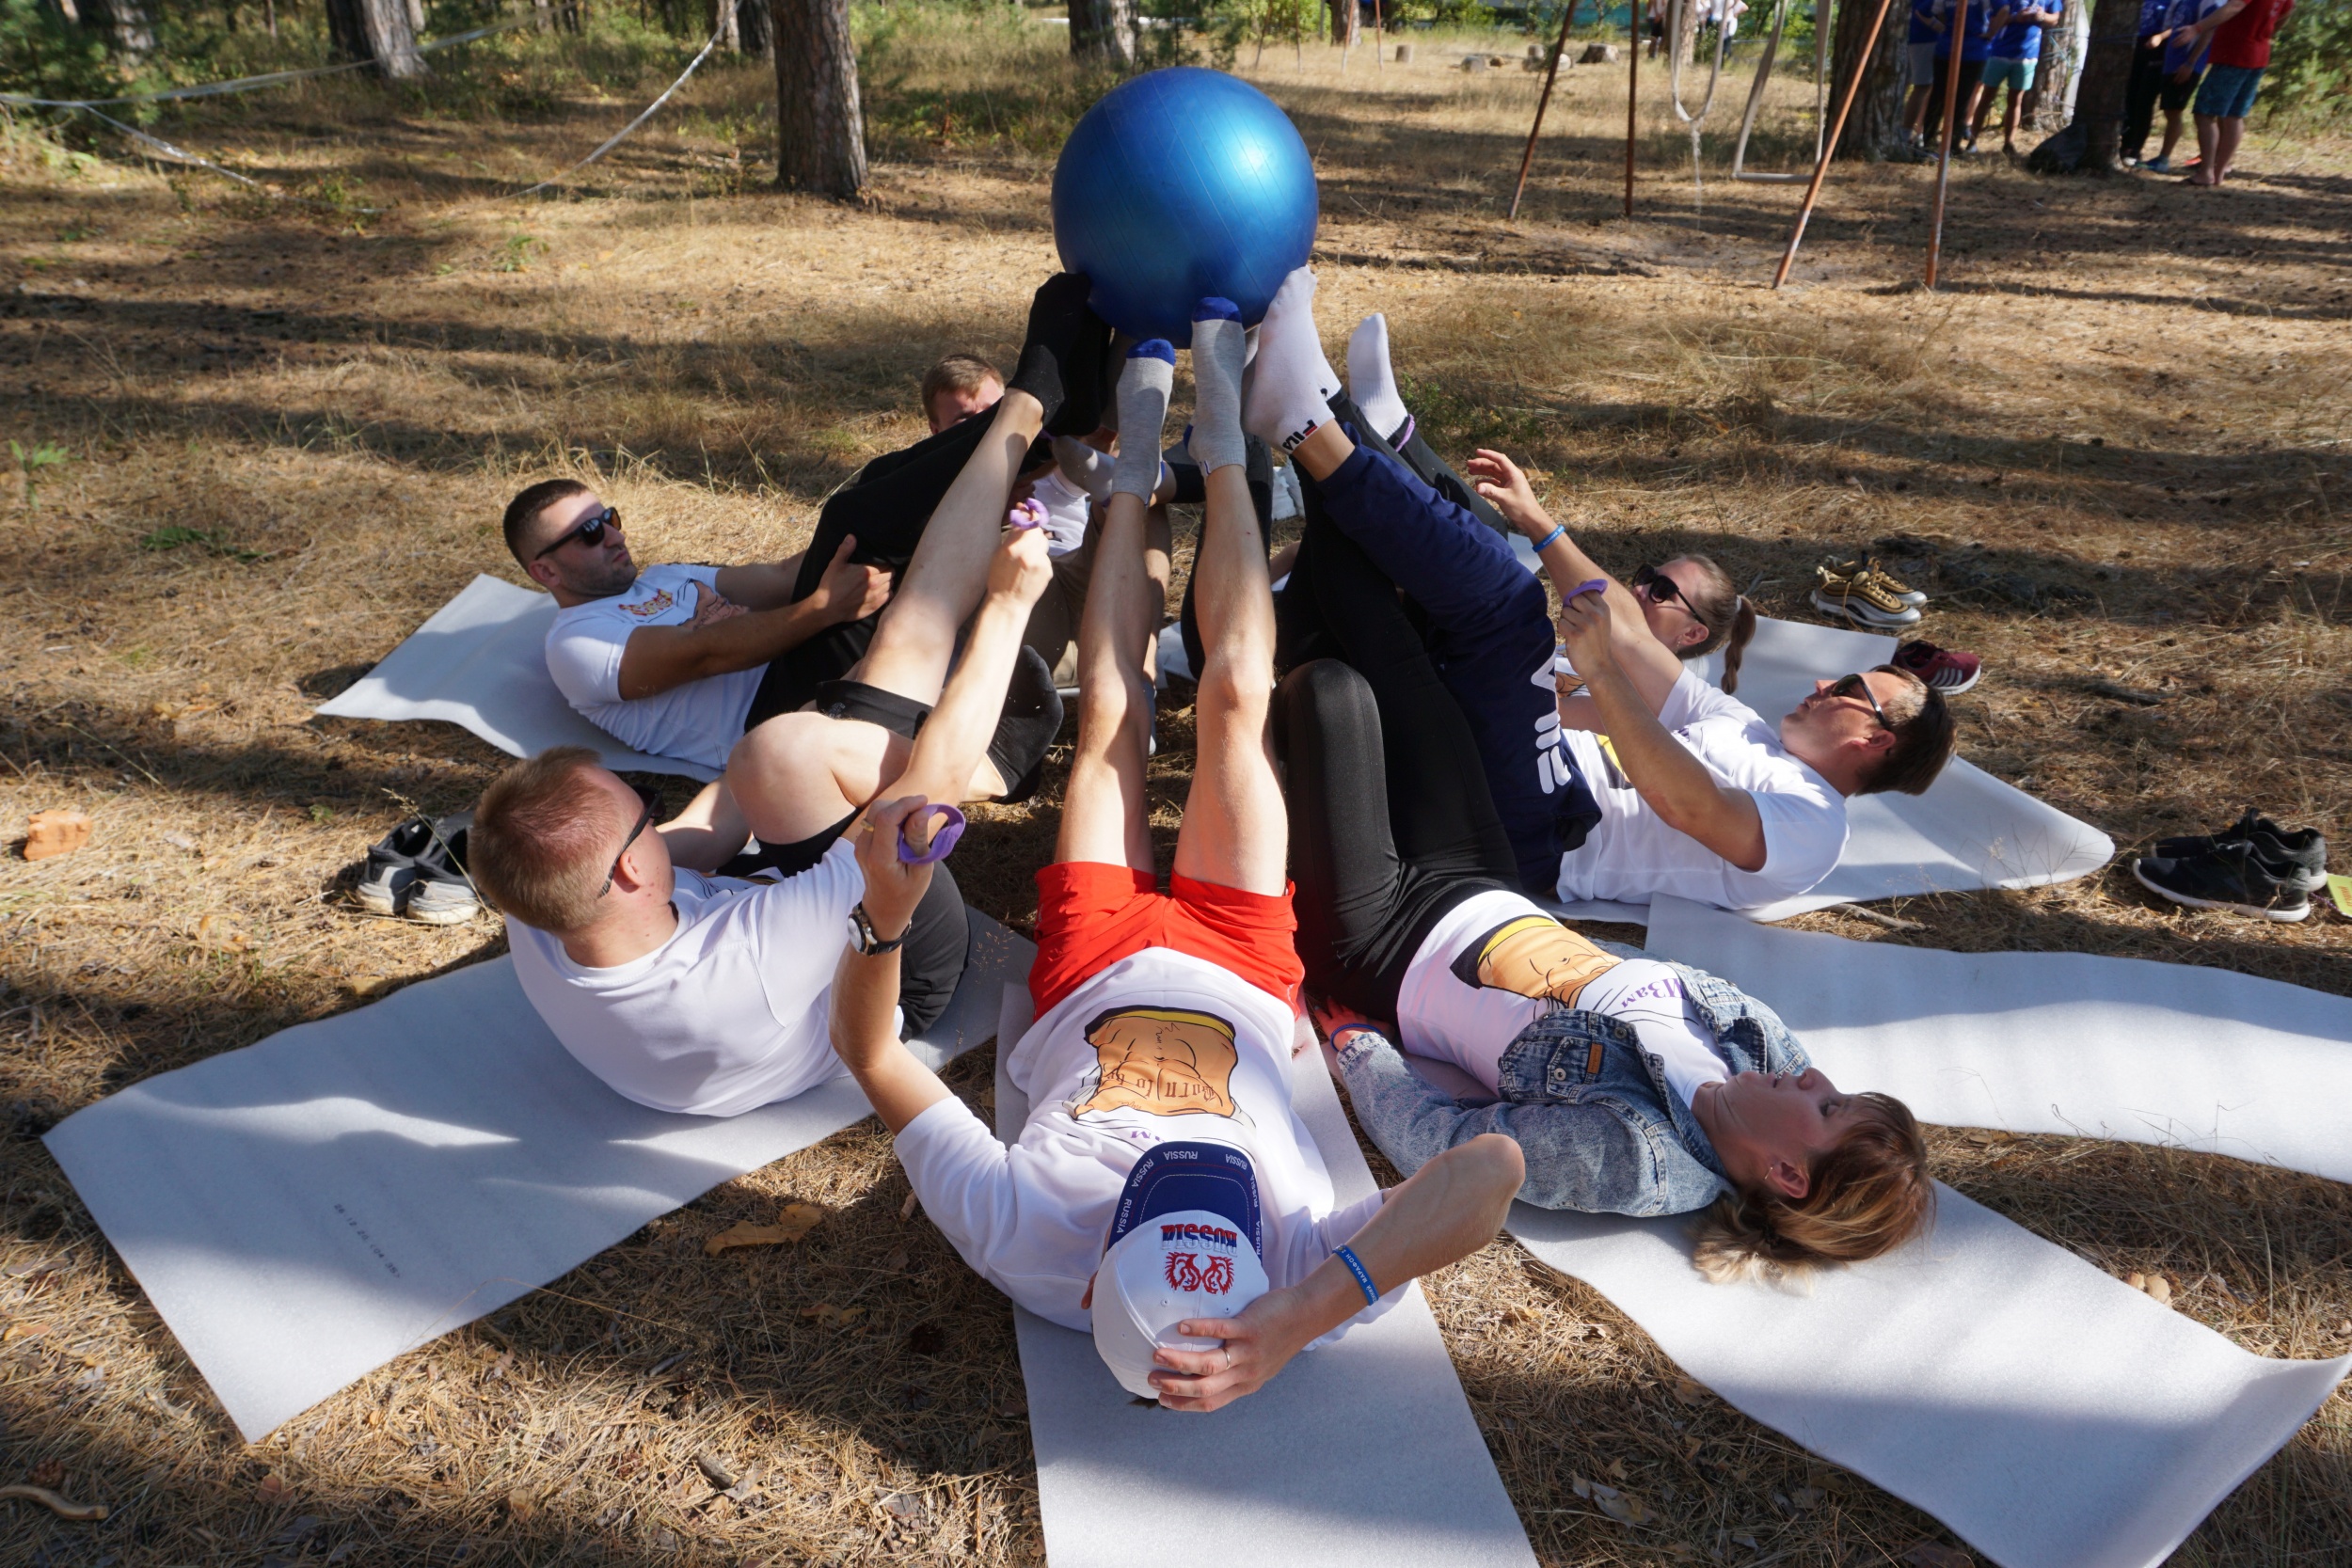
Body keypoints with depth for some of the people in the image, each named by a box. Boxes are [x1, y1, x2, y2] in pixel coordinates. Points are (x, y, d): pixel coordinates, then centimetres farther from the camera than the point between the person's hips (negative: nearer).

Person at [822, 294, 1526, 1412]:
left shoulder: (1019, 1248, -42)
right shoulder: (1315, 1277, -43)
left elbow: (867, 1051, -36)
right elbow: (1493, 1166, -57)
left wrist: (884, 916, -53)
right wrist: (1303, 1317, -61)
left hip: (1103, 974, 0)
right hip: (1235, 978, 0)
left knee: (1110, 711, 7)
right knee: (1235, 692, 1)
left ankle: (1136, 469, 38)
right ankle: (1220, 439, 30)